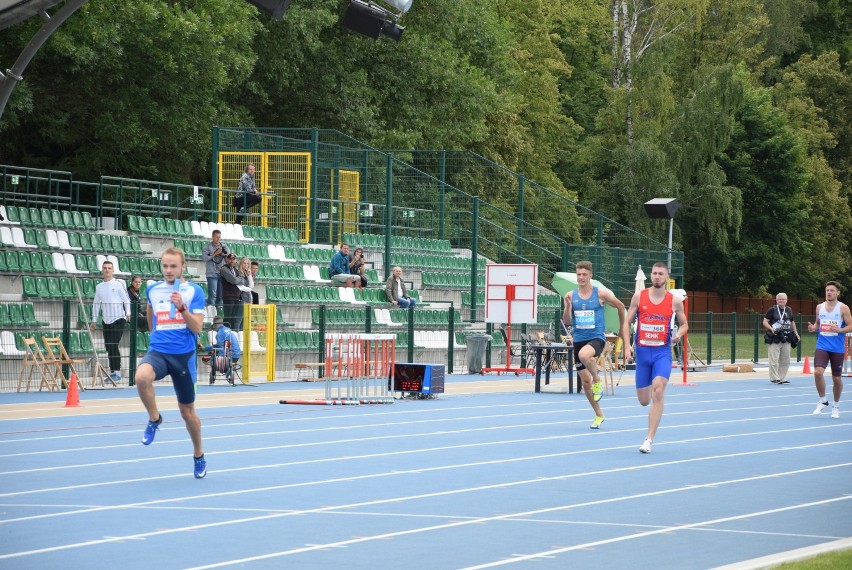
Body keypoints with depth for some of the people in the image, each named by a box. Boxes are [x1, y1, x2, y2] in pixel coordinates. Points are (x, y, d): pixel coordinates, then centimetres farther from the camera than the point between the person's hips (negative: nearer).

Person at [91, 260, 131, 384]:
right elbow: (96, 304, 18)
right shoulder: (99, 287, 12)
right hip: (106, 321, 5)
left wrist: (128, 313, -17)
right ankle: (112, 372, 11)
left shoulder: (119, 284, -3)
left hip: (118, 319, -5)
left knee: (113, 346, -12)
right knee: (108, 347, 5)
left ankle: (117, 372, -8)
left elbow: (126, 300, -4)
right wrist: (94, 320, 16)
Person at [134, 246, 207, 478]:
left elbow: (197, 328, -10)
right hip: (158, 352, 1)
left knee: (187, 410, 9)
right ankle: (154, 418, -8)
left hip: (184, 355, -1)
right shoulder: (152, 290, 6)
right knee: (142, 377, -34)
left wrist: (182, 307, -23)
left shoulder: (194, 291, -3)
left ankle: (198, 455, 32)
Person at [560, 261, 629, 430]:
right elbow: (566, 322, 3)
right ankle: (598, 415, 25)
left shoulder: (601, 294, -4)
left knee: (584, 355, -40)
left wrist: (622, 326, 22)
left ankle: (597, 381, -12)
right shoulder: (571, 296, 4)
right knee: (585, 381, 8)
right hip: (578, 339, 4)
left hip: (596, 337, -4)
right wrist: (568, 306, -14)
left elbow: (620, 306, 12)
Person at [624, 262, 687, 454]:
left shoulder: (675, 300, 2)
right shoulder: (639, 296, 3)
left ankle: (649, 439, -21)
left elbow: (684, 324, 14)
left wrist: (678, 334, -9)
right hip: (642, 351, 2)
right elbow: (627, 322, 9)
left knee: (658, 390, -23)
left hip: (662, 351, -2)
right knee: (644, 400, 6)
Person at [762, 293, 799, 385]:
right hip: (774, 339, -6)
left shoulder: (789, 310, 13)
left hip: (786, 339, 6)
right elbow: (765, 322, -5)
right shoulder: (772, 310, -3)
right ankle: (774, 378, -3)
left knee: (785, 360, 8)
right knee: (774, 360, -7)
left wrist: (795, 333, 20)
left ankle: (782, 378, 16)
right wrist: (771, 329, -21)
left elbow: (792, 322, 26)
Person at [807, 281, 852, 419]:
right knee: (818, 372, -18)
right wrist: (813, 328, -3)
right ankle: (823, 401, 1)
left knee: (836, 378, 5)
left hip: (837, 349, -2)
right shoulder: (819, 307, 7)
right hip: (822, 346, 2)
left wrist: (839, 330, -23)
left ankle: (836, 406, 25)